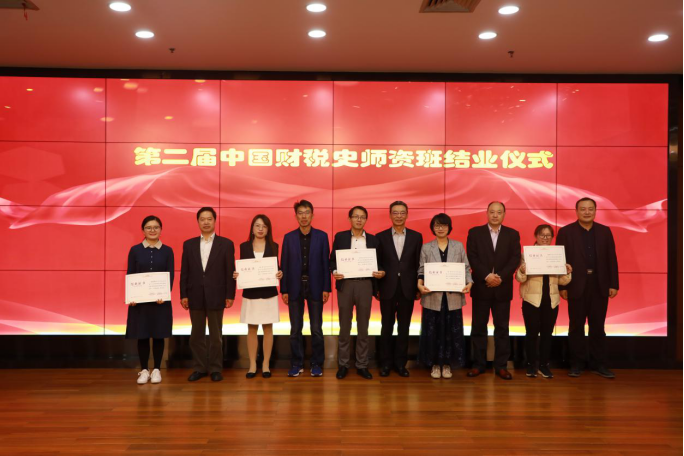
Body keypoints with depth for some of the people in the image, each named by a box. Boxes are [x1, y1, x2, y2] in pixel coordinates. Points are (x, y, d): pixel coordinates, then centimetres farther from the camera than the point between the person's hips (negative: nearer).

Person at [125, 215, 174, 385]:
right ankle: (144, 370, 17)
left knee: (159, 335, 5)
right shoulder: (135, 250, 3)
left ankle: (156, 370, 16)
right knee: (142, 335, 4)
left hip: (161, 299, 0)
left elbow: (171, 276, -1)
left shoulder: (167, 251, 3)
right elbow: (129, 275, 2)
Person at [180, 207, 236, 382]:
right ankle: (200, 368, 21)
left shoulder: (226, 244, 1)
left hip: (216, 296, -2)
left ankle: (215, 368, 17)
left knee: (215, 335, 6)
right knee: (196, 335, 9)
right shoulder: (189, 244, 7)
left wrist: (230, 295, -7)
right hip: (195, 296, 2)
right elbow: (184, 272, 6)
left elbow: (230, 272, -2)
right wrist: (183, 295, 0)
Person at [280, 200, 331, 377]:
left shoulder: (322, 236, 1)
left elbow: (325, 263, 0)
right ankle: (297, 364, 18)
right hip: (295, 288, 1)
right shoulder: (289, 237, 4)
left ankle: (317, 364, 15)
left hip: (315, 287, -1)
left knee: (316, 329, 4)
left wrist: (326, 288, -5)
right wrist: (284, 290, -1)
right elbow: (284, 265, 3)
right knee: (295, 329, 7)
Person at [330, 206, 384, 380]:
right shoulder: (340, 236, 5)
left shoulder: (373, 239, 8)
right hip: (345, 284, -1)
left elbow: (377, 262, 9)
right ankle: (343, 364, 16)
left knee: (363, 327, 7)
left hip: (365, 284, 1)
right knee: (344, 327, 6)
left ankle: (362, 365, 16)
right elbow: (333, 259, 5)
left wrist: (381, 272, -11)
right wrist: (334, 272, -14)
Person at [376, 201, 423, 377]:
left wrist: (418, 288, 1)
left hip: (407, 289, 1)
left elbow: (419, 264, 4)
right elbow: (376, 264, 3)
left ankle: (400, 363, 19)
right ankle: (386, 363, 18)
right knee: (387, 328, 7)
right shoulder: (381, 237, 2)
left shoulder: (416, 236, 4)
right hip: (388, 289, 0)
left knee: (404, 328, 8)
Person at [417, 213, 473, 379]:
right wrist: (420, 284, -15)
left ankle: (447, 364, 18)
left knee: (452, 331, 4)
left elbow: (466, 268, 7)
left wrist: (469, 283, -10)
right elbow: (421, 270, 3)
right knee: (432, 331, 3)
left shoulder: (458, 246, 9)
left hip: (453, 296, 1)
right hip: (432, 297, -1)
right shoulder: (426, 247, 7)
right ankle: (435, 364, 17)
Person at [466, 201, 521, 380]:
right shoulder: (475, 232, 4)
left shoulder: (512, 234, 7)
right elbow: (472, 257, -5)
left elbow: (515, 259, -2)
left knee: (502, 328, 5)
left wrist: (500, 277, -15)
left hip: (503, 288, 1)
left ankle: (501, 365, 13)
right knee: (479, 327, 4)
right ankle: (478, 364, 12)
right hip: (481, 287, -1)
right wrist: (486, 276, -16)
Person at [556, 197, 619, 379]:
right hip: (576, 286, -2)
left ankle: (598, 363, 18)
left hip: (600, 285, 2)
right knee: (576, 326, 6)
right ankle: (577, 363, 16)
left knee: (598, 327, 9)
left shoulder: (605, 231, 7)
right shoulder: (566, 232, -1)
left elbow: (611, 259, 6)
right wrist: (562, 286, -8)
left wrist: (614, 284, 0)